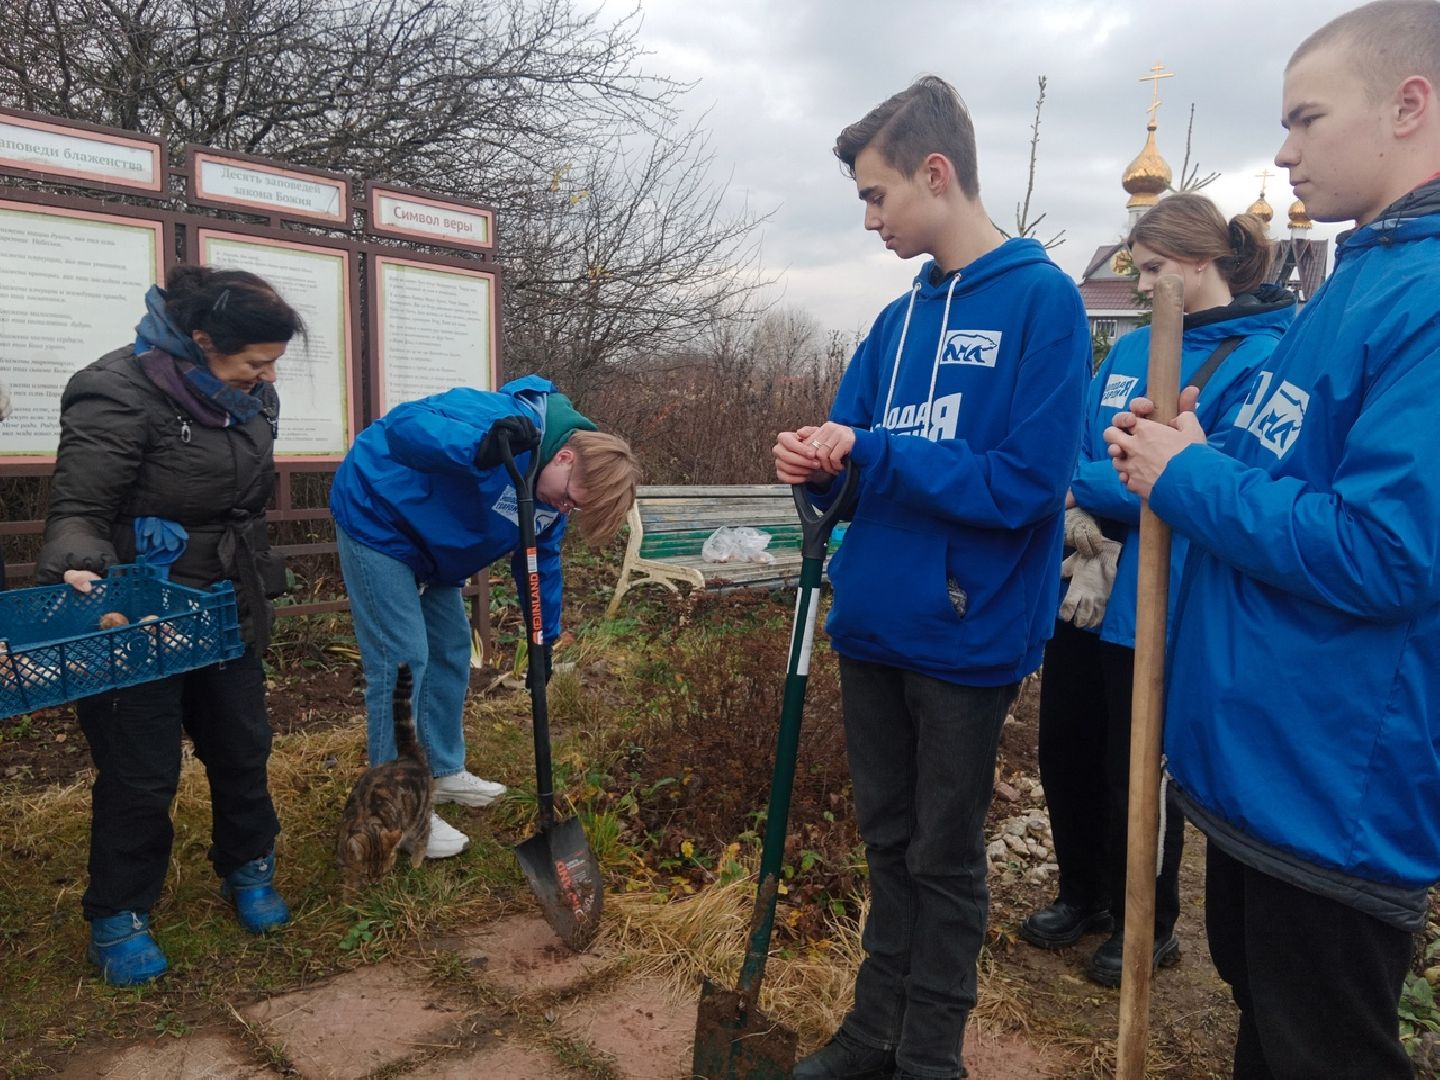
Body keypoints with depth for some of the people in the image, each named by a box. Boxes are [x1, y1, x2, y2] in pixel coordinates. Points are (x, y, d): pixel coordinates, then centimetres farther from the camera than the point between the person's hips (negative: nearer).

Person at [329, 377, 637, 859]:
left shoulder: (554, 489, -3)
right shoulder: (500, 416, -31)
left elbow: (542, 559, 8)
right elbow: (402, 424, -36)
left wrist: (545, 640, 7)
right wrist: (481, 447, -53)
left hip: (428, 545, 9)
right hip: (376, 520, -9)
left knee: (452, 651, 12)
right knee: (403, 661, -10)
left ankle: (445, 771, 30)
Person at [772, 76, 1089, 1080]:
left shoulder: (1041, 299, -12)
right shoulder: (900, 318, 9)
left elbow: (1026, 481, -20)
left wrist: (866, 455, -20)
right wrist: (820, 462, -11)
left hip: (965, 635, -6)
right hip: (872, 624, 6)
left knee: (945, 858, 11)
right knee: (889, 840, 19)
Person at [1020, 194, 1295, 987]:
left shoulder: (1259, 359, -12)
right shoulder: (1131, 349, 10)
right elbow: (1079, 447, 9)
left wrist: (1081, 485, -21)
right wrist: (1082, 519, -12)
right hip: (1083, 592, 7)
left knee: (1133, 774, 8)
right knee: (1065, 752, 16)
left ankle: (1148, 926, 33)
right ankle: (1084, 895, 40)